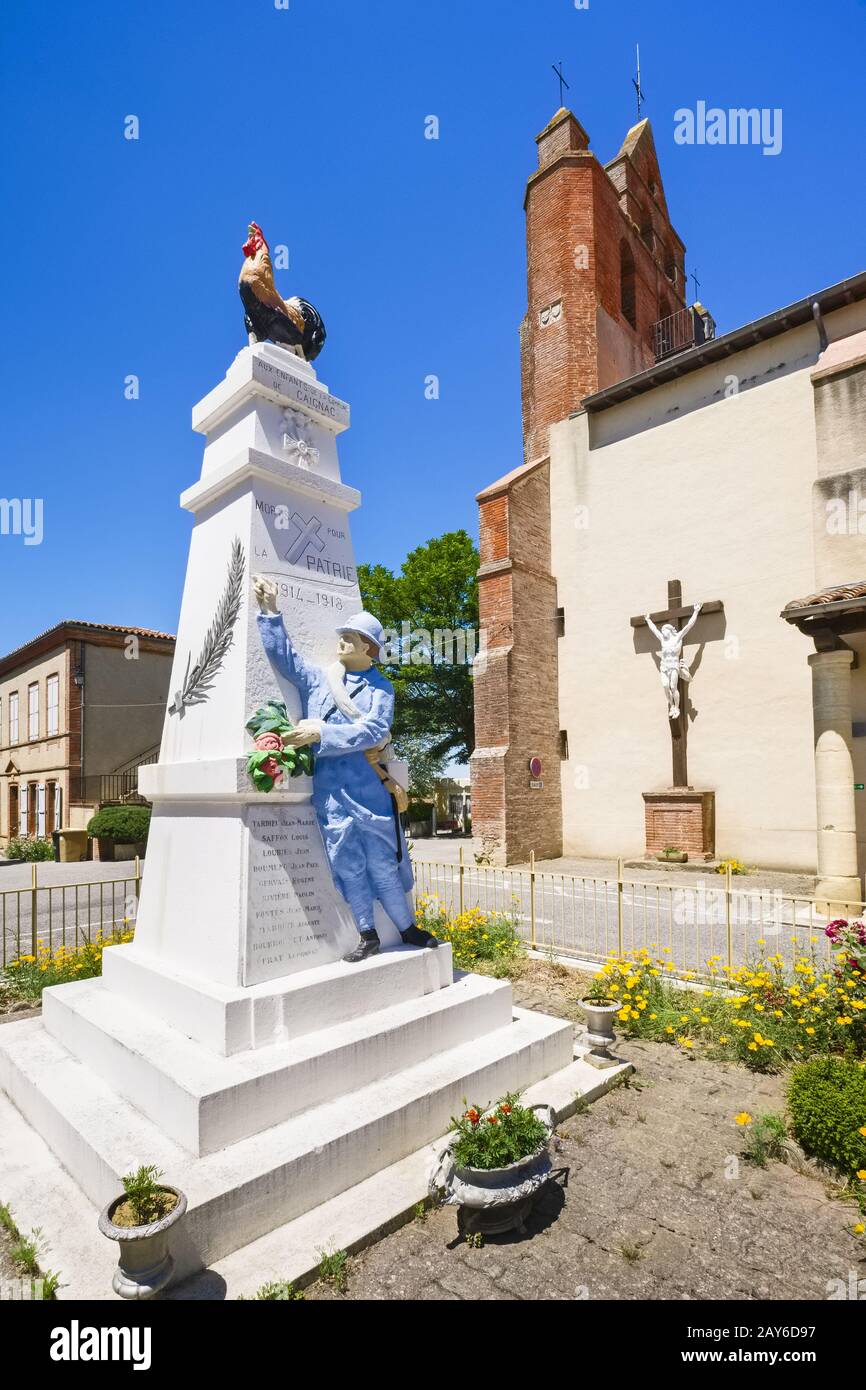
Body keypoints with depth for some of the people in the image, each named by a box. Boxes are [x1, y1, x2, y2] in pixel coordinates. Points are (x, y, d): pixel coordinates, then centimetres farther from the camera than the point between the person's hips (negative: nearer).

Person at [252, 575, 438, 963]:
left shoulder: (380, 687, 2)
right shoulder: (318, 678, 11)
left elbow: (373, 730, -12)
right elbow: (283, 656, 7)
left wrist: (320, 734, -17)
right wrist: (270, 611, 2)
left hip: (370, 787, -2)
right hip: (331, 790, 2)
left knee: (383, 863, 5)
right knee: (348, 866, 6)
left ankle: (408, 928, 24)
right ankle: (368, 937, 21)